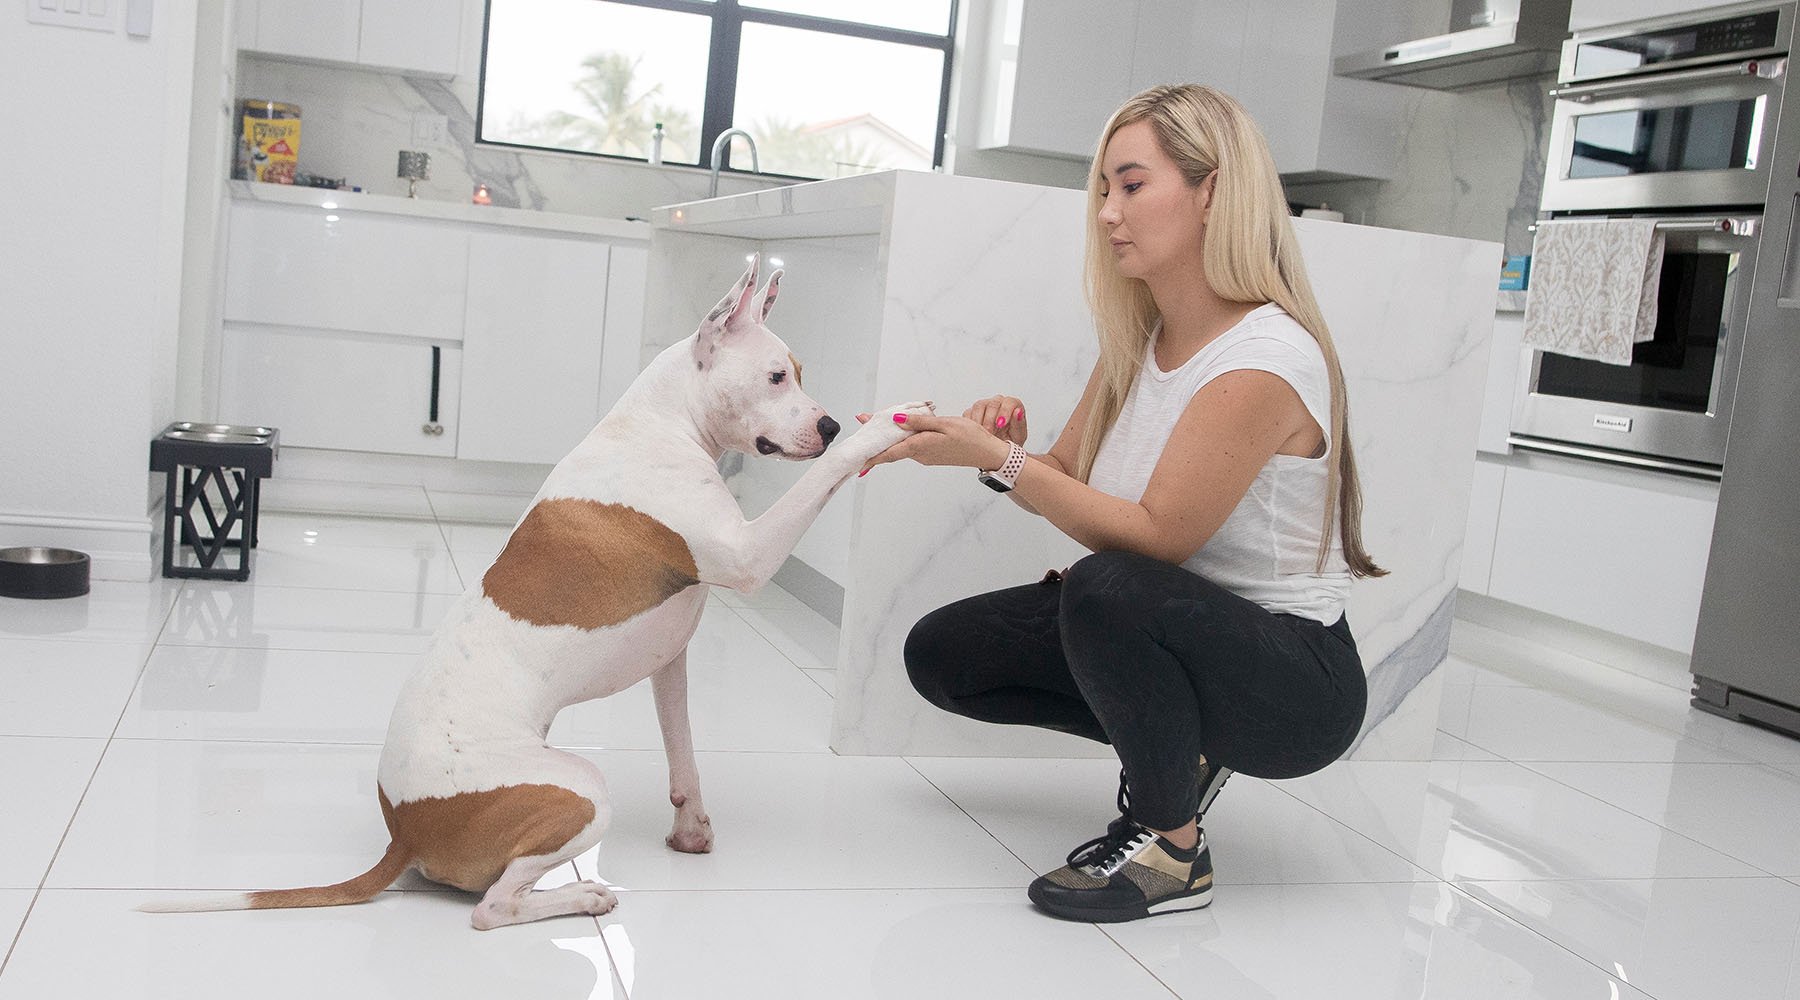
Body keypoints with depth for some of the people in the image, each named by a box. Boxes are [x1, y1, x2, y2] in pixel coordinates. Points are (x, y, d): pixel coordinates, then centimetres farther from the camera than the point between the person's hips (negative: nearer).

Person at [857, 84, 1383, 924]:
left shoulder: (1262, 363, -24)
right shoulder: (1139, 339, 3)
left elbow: (1155, 536, -25)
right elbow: (1069, 487, 4)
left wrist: (1001, 461, -27)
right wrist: (1006, 451, -17)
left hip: (1298, 678, -8)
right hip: (1173, 630, 9)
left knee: (1109, 589, -38)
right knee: (940, 653, 2)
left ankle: (1171, 851, -14)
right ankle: (1174, 744, 13)